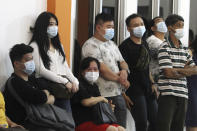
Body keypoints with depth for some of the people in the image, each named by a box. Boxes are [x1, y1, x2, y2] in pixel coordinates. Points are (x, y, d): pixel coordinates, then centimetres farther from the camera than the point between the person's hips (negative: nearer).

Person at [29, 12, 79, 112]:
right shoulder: (35, 46, 3)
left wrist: (74, 81, -2)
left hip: (64, 83, 6)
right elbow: (41, 71, -7)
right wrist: (64, 81, -13)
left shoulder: (58, 45, 26)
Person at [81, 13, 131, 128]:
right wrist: (120, 79, -8)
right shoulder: (91, 45, -9)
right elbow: (101, 69, -16)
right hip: (104, 96, -8)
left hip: (118, 93, 8)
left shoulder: (111, 44, 19)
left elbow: (122, 62, 19)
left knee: (121, 127, 8)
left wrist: (124, 71, -5)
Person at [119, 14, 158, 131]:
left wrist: (152, 83, 16)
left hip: (147, 88, 8)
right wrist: (123, 93, -17)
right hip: (134, 89, -8)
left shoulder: (144, 44, 15)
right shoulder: (125, 46, -10)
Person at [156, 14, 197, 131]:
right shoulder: (164, 48, -5)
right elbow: (168, 73, -14)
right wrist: (186, 71, 3)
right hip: (168, 94, -7)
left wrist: (177, 70, -6)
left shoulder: (185, 49, 16)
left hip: (183, 95, 7)